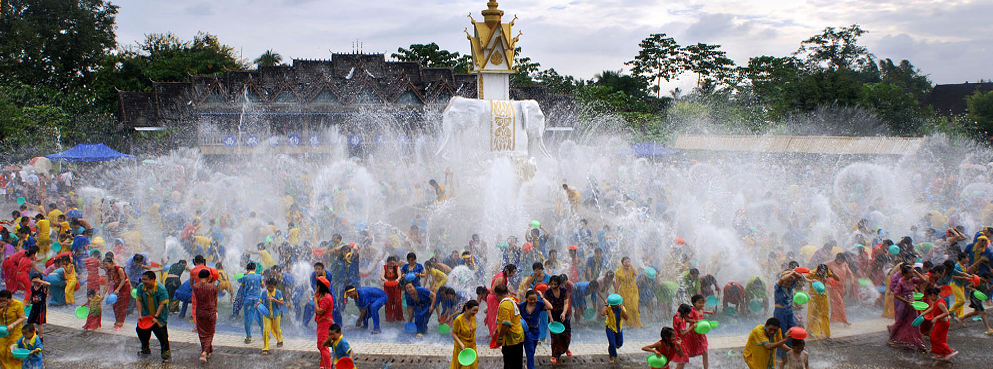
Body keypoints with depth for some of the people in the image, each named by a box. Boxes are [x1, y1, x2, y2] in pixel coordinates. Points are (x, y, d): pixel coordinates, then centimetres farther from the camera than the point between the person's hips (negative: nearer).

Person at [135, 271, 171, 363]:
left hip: (159, 317, -5)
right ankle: (145, 349, 40)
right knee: (141, 331, 16)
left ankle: (166, 353, 4)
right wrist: (139, 314, -8)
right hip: (146, 316, 5)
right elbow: (139, 301, 0)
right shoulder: (141, 287, -7)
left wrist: (156, 317, -24)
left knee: (162, 335, -7)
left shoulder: (161, 289, -22)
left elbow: (162, 304, -19)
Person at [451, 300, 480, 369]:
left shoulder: (473, 317, -7)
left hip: (472, 346, 6)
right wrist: (461, 344, -29)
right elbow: (454, 334, -18)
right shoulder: (458, 319, -26)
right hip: (462, 347, -6)